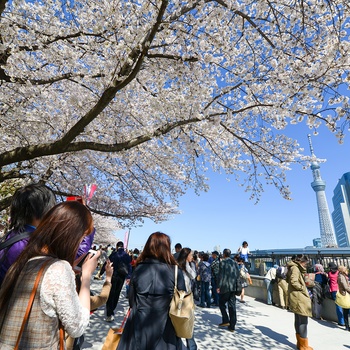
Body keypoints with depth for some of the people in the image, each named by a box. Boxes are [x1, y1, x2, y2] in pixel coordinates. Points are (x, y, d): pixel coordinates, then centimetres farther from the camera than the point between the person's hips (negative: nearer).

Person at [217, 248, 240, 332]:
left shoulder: (222, 262, -8)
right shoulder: (235, 263, 8)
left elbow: (221, 275, -12)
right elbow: (238, 275, 8)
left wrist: (218, 286, -8)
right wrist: (236, 286, 14)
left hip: (225, 287, -5)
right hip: (233, 287, 5)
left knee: (221, 303, 13)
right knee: (232, 306, 10)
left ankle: (226, 320, 7)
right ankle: (232, 326, 13)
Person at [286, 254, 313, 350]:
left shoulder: (296, 268, 16)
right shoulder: (295, 268, -17)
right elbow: (293, 281, -27)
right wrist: (303, 288, -15)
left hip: (297, 299, 10)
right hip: (299, 299, -10)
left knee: (298, 320, 17)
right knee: (303, 321, -1)